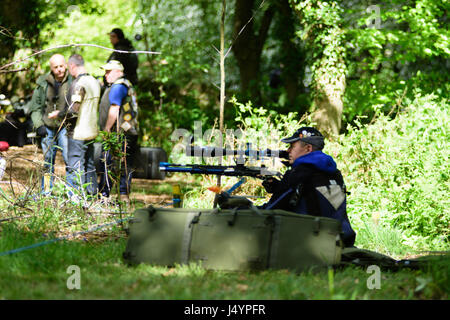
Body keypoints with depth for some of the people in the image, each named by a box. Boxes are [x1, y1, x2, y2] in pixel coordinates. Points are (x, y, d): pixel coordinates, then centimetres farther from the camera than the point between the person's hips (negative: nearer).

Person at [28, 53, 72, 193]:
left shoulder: (72, 82, -4)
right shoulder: (43, 83, 3)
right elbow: (35, 106, 9)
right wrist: (39, 125, -2)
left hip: (65, 127, -3)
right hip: (47, 128, 3)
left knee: (69, 159, -11)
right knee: (48, 161, 11)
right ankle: (46, 191, 22)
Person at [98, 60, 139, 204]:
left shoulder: (117, 87, -11)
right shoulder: (126, 85, 21)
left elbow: (114, 110, -18)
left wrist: (107, 129, -12)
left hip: (118, 133, -10)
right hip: (129, 132, 10)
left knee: (107, 164, -7)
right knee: (125, 165, 8)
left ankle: (103, 194, -6)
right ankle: (124, 195, 9)